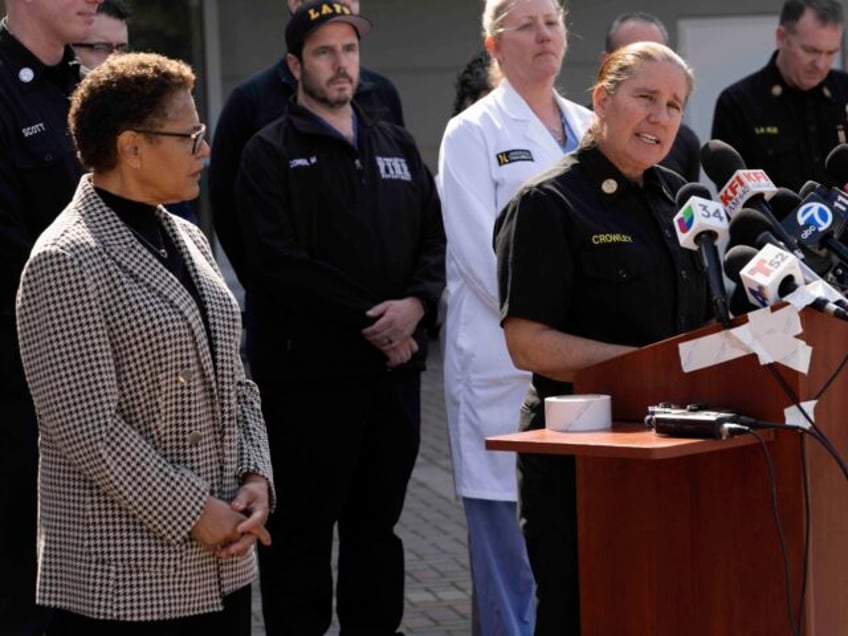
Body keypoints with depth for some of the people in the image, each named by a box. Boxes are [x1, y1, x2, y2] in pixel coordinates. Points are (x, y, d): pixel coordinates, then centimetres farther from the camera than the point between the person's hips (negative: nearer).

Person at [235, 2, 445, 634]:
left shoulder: (397, 146, 16)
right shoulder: (272, 153, -2)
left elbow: (435, 238, 13)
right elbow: (279, 262, -13)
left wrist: (415, 304, -8)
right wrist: (367, 321, -14)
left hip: (394, 364, 6)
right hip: (308, 369, -5)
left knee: (377, 521, 12)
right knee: (303, 528, -1)